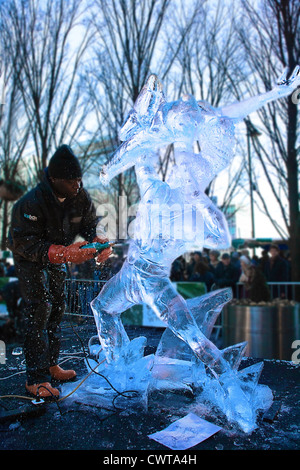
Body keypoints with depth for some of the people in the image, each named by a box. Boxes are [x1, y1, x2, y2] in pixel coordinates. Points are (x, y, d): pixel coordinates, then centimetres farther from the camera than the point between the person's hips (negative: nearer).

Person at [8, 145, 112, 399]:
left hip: (58, 257, 7)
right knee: (40, 310, -14)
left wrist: (100, 240, -25)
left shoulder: (80, 196, -15)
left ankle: (51, 365, 26)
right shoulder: (31, 204, -34)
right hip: (30, 260, -6)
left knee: (58, 308, 10)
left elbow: (90, 223, -2)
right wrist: (66, 253, -45)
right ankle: (36, 379, -5)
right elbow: (26, 245, -34)